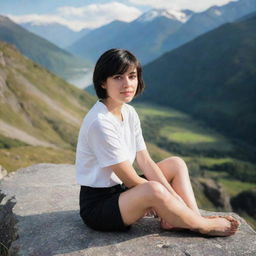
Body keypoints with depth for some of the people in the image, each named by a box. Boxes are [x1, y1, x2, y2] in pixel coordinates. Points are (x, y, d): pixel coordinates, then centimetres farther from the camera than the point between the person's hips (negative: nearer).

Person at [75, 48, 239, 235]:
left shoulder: (129, 112, 1)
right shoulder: (100, 122, -25)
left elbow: (145, 162, 0)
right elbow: (130, 178, -22)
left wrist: (174, 197, -9)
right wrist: (164, 200, -12)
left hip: (122, 190, 9)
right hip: (97, 206, -9)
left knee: (176, 164, 10)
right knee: (154, 190, -34)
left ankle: (195, 219, -6)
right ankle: (204, 227, -7)